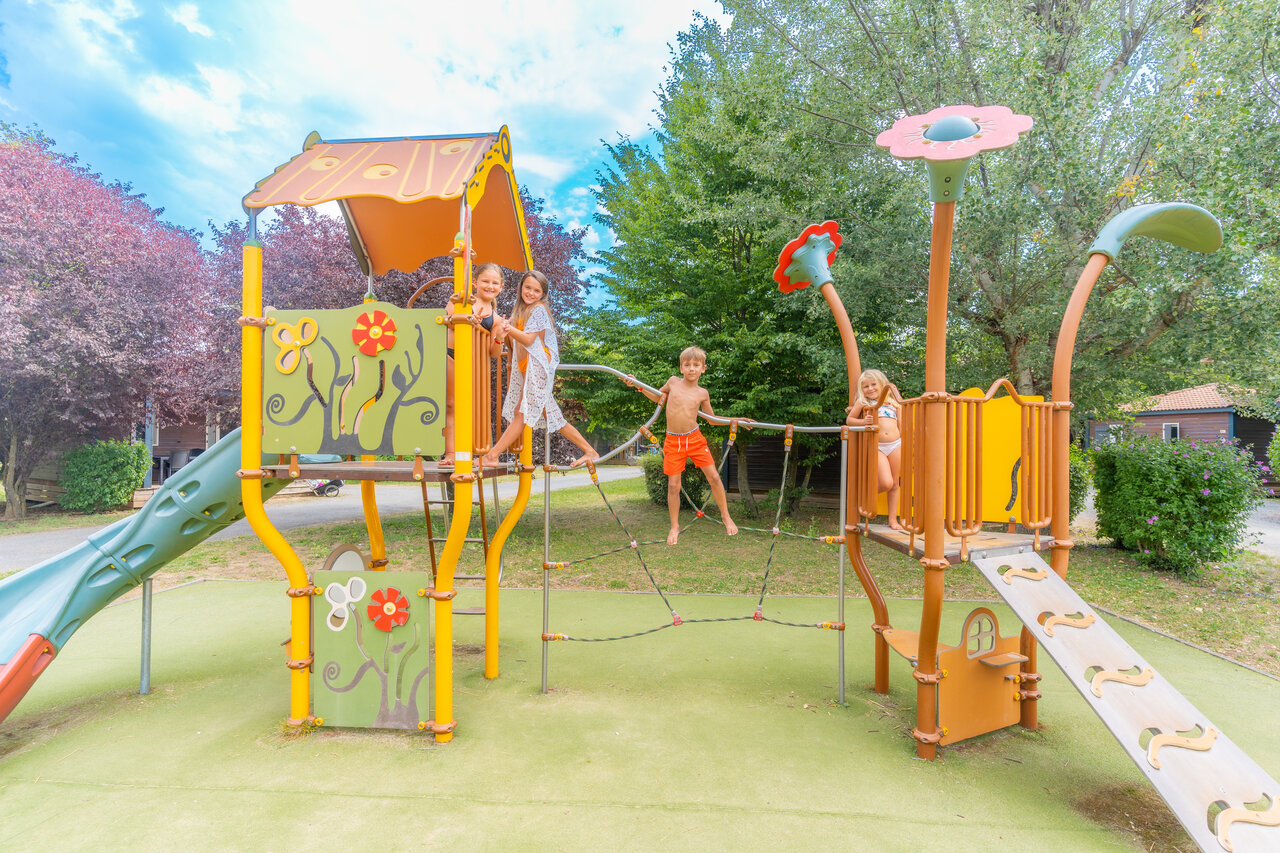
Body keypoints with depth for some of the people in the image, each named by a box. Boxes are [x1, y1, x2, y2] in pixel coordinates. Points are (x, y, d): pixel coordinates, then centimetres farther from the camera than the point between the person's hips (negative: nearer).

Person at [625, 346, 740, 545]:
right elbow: (658, 397, 23)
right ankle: (674, 527, 18)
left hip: (695, 439, 0)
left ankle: (726, 516, 22)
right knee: (673, 485, 1)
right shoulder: (673, 382, 3)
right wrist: (639, 386, 12)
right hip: (673, 441, 0)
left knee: (714, 477, 0)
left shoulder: (702, 393, 2)